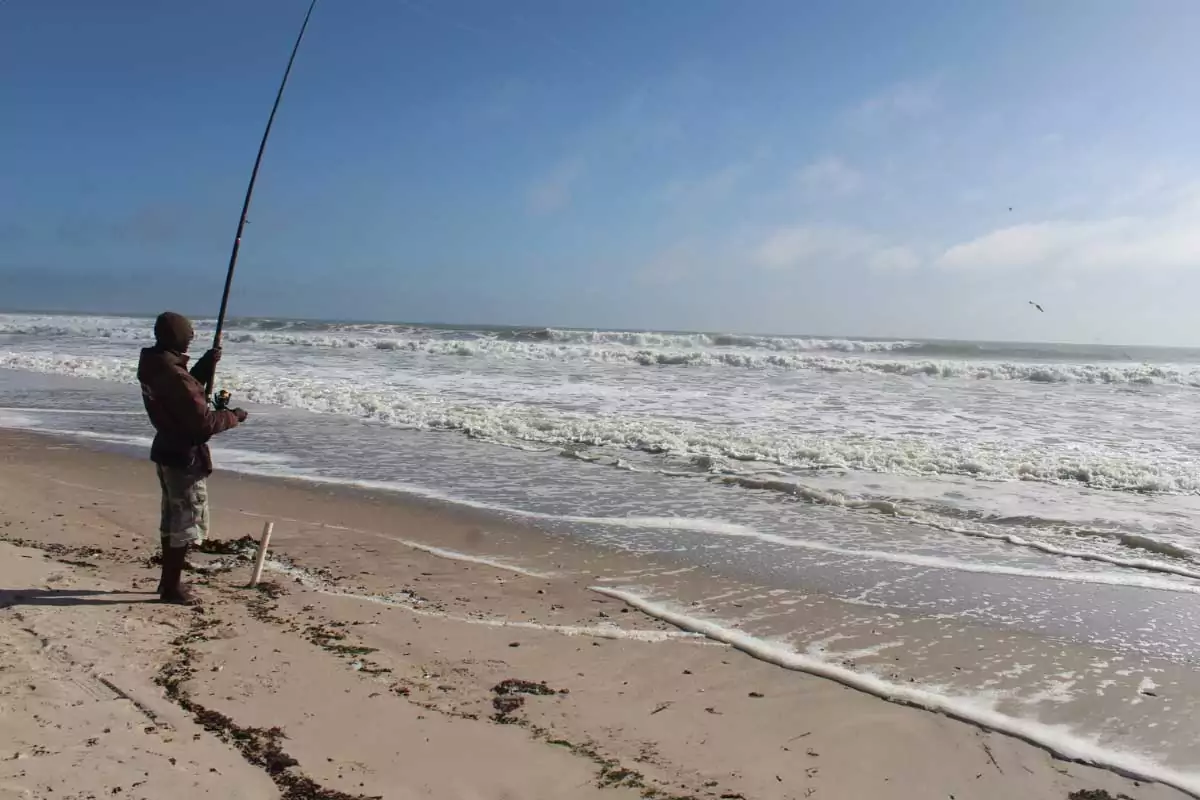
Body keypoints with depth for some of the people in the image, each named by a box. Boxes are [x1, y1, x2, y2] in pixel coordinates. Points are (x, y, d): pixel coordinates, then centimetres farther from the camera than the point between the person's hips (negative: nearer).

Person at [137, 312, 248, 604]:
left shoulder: (154, 368, 4)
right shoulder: (173, 376, -26)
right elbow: (203, 422, -25)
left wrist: (205, 365, 7)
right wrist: (233, 416, -9)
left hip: (167, 452, 10)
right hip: (185, 457, -10)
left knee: (173, 519, 21)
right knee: (188, 522, 2)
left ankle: (169, 580, 32)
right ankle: (171, 588, 10)